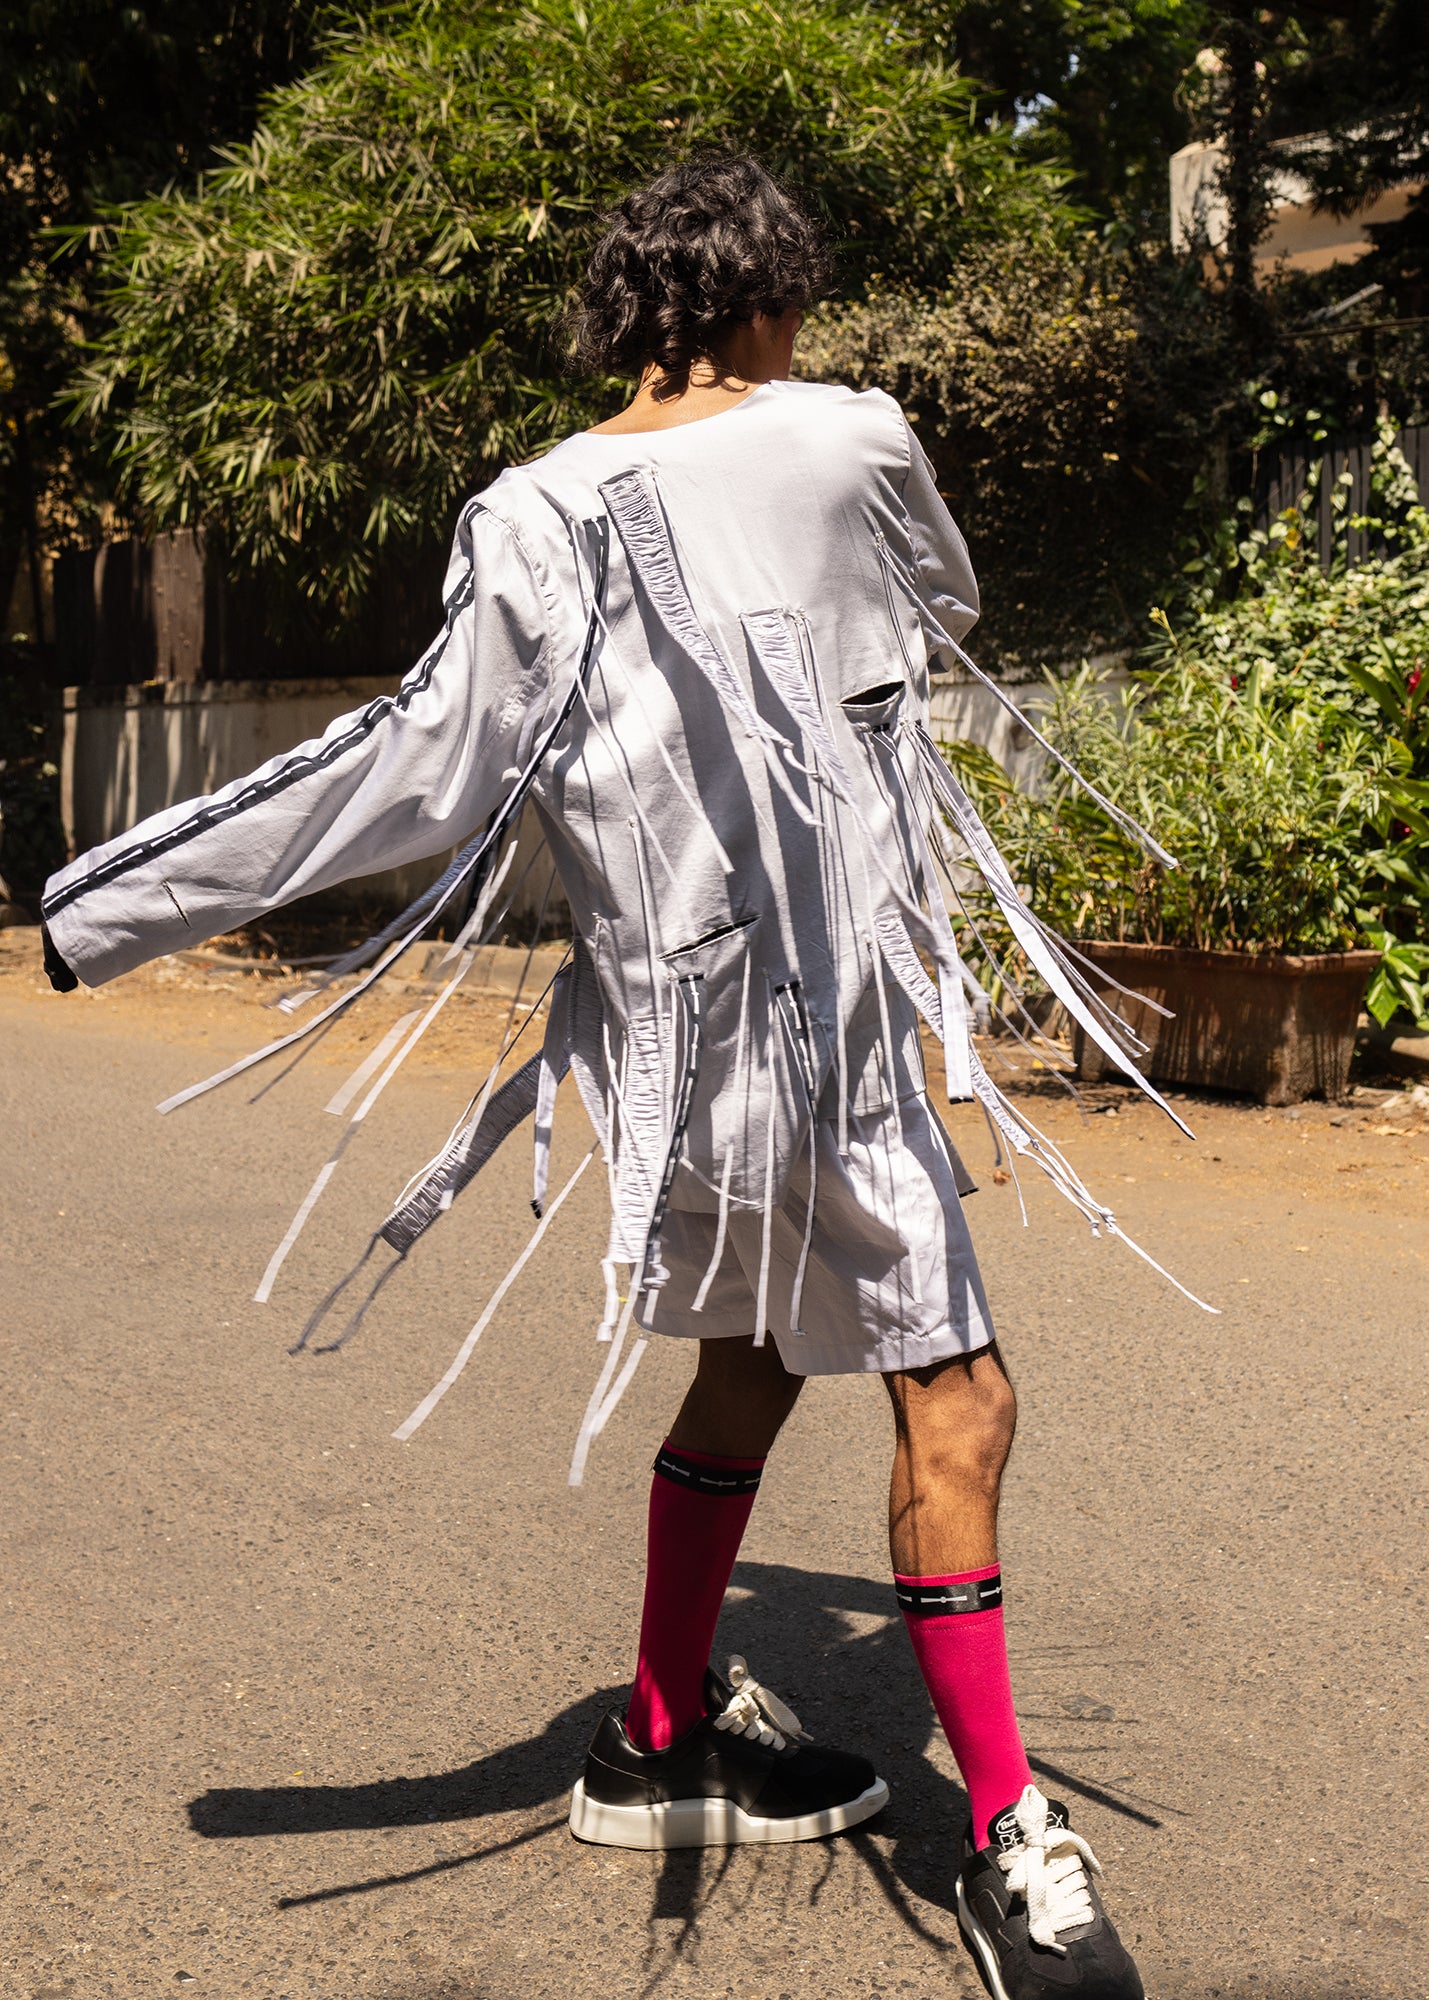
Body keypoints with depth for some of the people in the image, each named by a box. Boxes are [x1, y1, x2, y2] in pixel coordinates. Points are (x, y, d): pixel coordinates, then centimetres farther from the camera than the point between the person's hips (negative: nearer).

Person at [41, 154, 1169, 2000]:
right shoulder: (846, 441, -5)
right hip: (816, 1006, -5)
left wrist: (107, 909, -15)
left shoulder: (534, 523, -3)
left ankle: (665, 1735, 35)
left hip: (674, 1010, 5)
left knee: (753, 1354, 21)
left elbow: (430, 760, -15)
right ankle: (1007, 1841, 8)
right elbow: (944, 614, 16)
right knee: (953, 1396, 1)